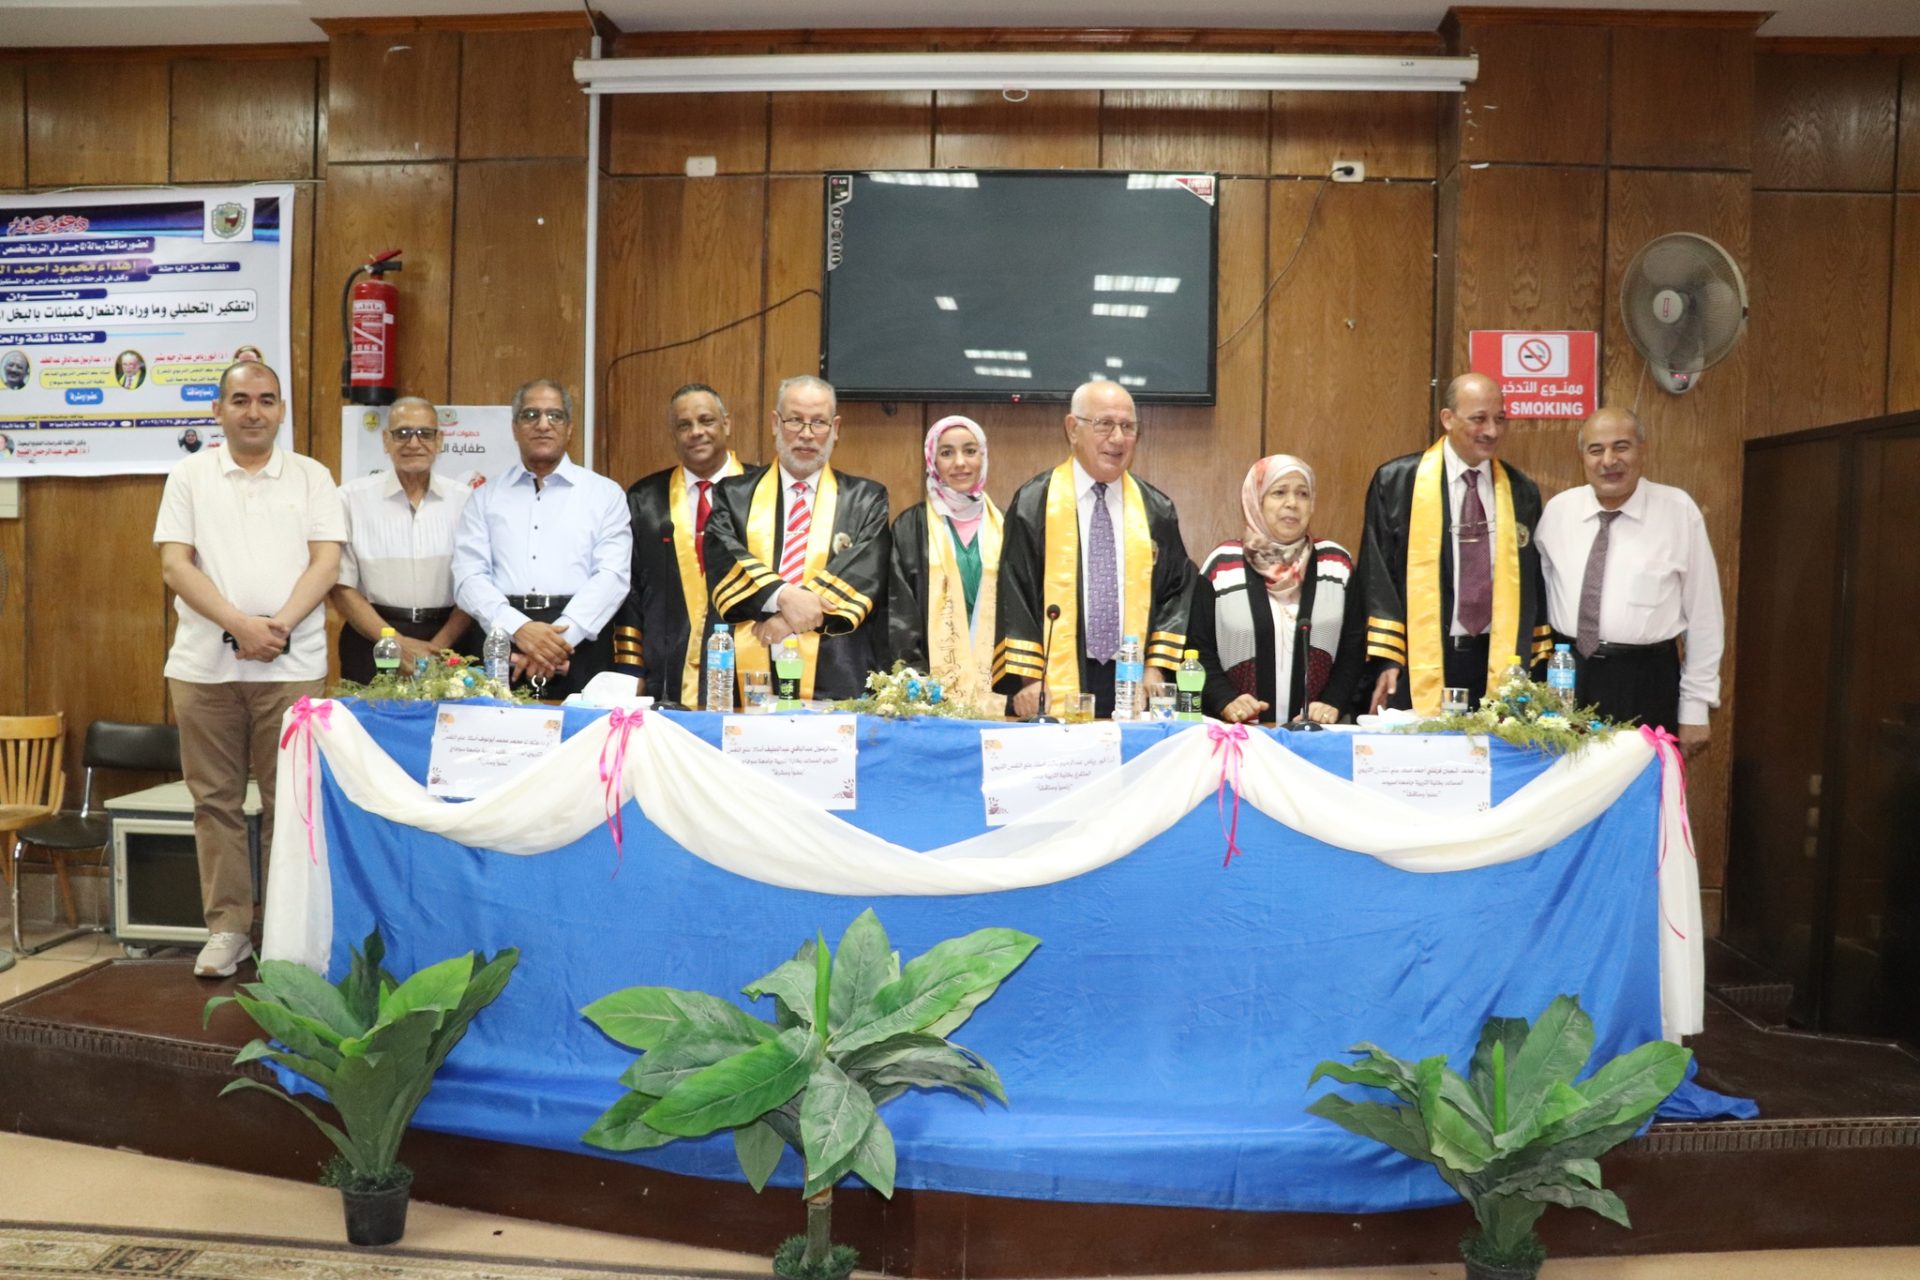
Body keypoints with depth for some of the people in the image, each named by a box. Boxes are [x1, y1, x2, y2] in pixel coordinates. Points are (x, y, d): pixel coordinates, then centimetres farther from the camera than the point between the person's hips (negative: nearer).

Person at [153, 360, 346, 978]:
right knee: (215, 800, 7)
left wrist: (279, 626, -15)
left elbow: (326, 562, -1)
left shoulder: (311, 476, 6)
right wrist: (241, 625, -13)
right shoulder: (189, 475, 7)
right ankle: (227, 925, 17)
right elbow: (175, 564, -1)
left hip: (292, 665, -1)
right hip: (204, 664, 1)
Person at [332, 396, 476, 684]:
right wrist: (398, 643, -11)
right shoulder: (352, 497, 0)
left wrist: (439, 646, -10)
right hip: (373, 644, -1)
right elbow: (342, 586, -1)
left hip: (448, 641, 1)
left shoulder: (465, 500, 3)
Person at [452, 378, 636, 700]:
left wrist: (560, 637, -15)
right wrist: (519, 628, -16)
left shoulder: (605, 494, 8)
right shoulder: (485, 498, 13)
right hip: (499, 647, 1)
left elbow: (612, 575, -3)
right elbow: (469, 577, 2)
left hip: (581, 647, -1)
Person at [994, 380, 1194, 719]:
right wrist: (1026, 678, -11)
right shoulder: (1034, 503, -1)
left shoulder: (1156, 510, 8)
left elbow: (1178, 591, 10)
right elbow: (1014, 594, -4)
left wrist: (1156, 667, -1)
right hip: (1055, 685, -3)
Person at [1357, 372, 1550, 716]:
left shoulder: (1521, 493, 9)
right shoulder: (1398, 482, -2)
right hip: (1419, 667, -3)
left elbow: (1533, 584, 13)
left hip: (1498, 668, 3)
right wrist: (1386, 659, -8)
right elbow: (1378, 576, -3)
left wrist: (1537, 665, 10)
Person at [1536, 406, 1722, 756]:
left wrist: (1695, 708, -1)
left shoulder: (1678, 510, -5)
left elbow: (1704, 615, -2)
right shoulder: (1558, 509, 3)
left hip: (1645, 684, -2)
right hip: (1567, 676, 3)